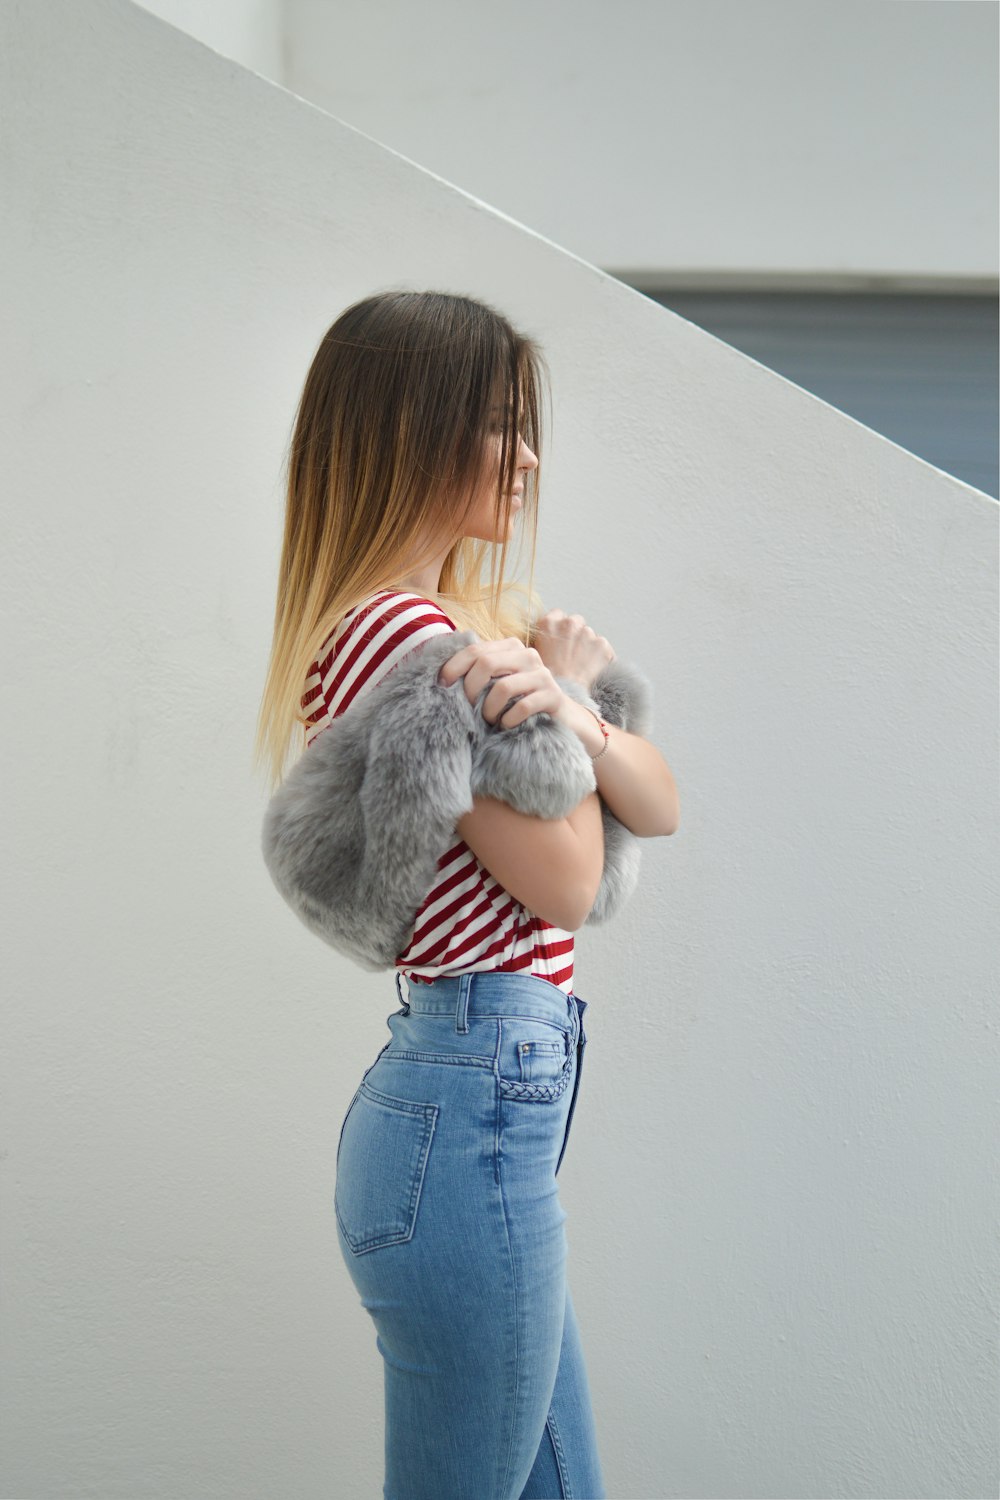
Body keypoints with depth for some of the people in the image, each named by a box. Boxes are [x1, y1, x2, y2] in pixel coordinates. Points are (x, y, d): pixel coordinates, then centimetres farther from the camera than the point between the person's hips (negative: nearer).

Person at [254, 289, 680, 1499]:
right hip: (473, 1122, -10)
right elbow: (565, 884, -15)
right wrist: (565, 692, -2)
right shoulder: (403, 632, -17)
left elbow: (660, 809, 8)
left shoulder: (464, 621, 14)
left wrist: (578, 716, -12)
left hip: (464, 1096, 10)